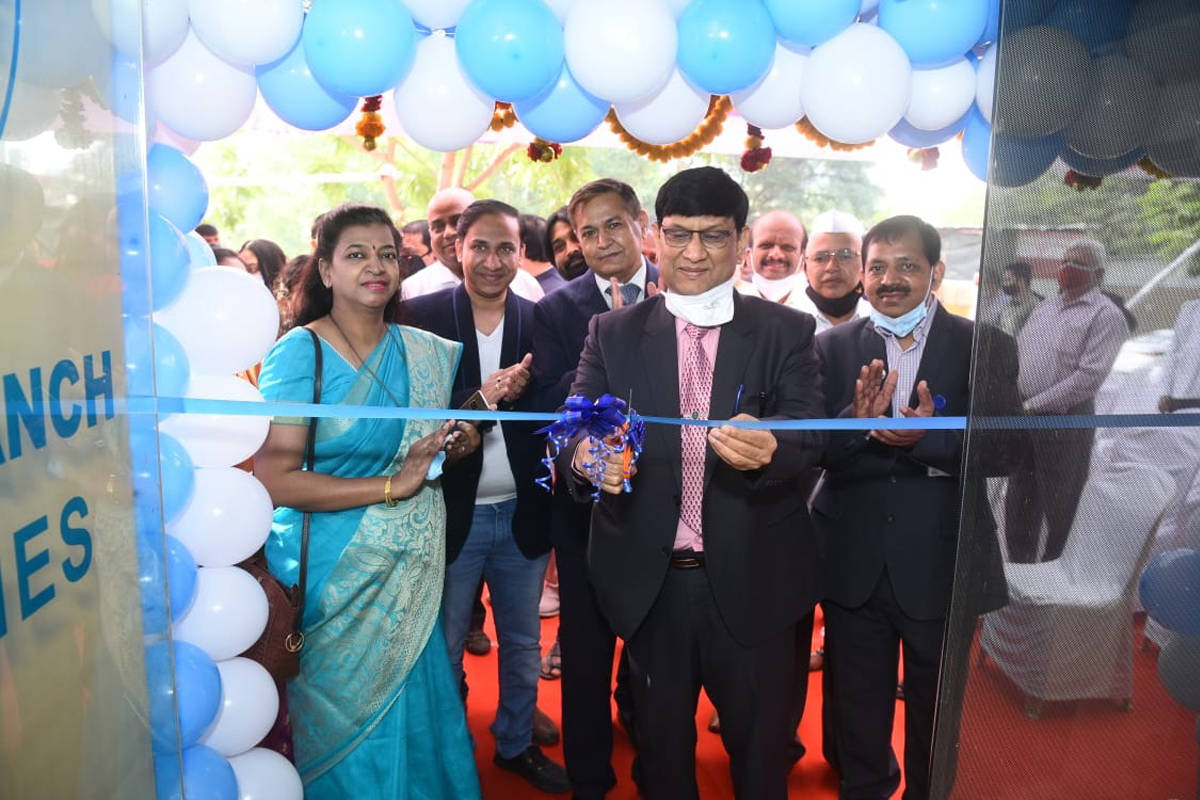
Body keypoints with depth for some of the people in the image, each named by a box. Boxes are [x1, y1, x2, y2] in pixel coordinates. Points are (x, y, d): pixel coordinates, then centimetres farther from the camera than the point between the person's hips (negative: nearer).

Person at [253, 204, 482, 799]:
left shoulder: (424, 350, 5)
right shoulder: (299, 353, -11)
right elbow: (274, 480, -20)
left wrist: (457, 444, -4)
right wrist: (392, 485, -21)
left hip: (412, 573, 5)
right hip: (337, 577, -4)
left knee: (414, 713, 13)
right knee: (347, 728, 10)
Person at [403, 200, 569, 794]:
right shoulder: (421, 317, -8)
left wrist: (519, 392, -23)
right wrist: (482, 400, -26)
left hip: (522, 514, 3)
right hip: (452, 514, -2)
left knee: (523, 644, 20)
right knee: (444, 649, 16)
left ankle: (516, 743, 42)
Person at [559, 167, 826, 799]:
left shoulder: (787, 333, -1)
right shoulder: (612, 334, 2)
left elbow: (810, 437, -12)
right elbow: (571, 434, -6)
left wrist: (769, 452, -35)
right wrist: (587, 457, -30)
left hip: (753, 583, 0)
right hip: (649, 583, 1)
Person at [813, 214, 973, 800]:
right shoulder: (834, 346, 0)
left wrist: (927, 438, -27)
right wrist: (857, 422, -28)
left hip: (940, 563, -1)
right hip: (853, 562, 1)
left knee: (937, 710, 19)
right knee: (857, 704, 19)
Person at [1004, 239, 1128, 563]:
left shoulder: (1106, 315, -7)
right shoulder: (1045, 307, 15)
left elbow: (1090, 375, -17)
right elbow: (1015, 352, 16)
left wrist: (1034, 405, -16)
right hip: (1021, 417, 7)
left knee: (1059, 507, 4)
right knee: (1019, 502, 14)